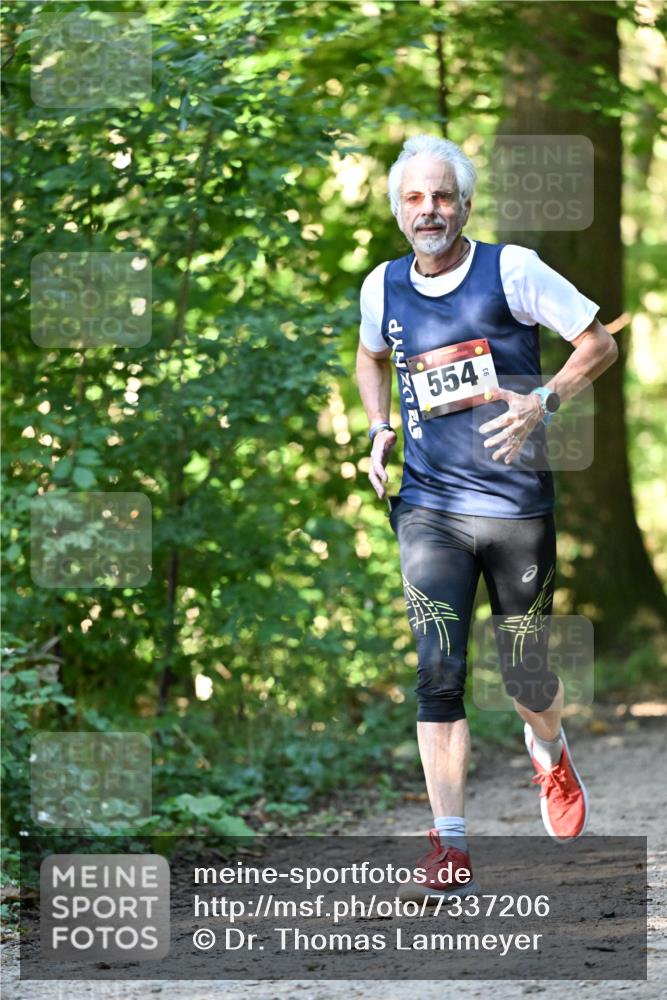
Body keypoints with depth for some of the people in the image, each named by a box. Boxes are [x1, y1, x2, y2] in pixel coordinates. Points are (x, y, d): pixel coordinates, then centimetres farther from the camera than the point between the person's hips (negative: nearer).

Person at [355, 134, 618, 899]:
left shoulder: (511, 270, -6)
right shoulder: (383, 287, 6)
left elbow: (600, 344, -2)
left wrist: (543, 402, -18)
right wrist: (379, 428, 10)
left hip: (517, 505, -2)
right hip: (428, 508, 2)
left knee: (526, 677, 7)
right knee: (437, 672, -12)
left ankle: (550, 753, 43)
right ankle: (448, 841, -10)